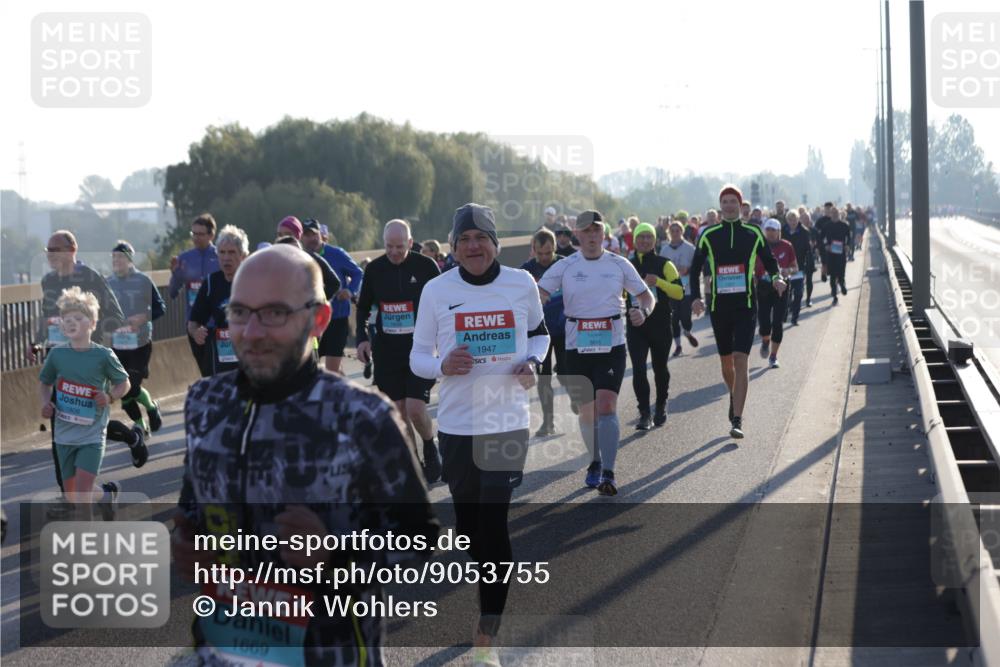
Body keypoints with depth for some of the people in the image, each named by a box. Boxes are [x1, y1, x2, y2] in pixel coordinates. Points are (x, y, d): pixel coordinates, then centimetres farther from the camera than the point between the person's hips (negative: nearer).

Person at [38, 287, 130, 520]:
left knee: (81, 493, -15)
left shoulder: (103, 356, -11)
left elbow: (123, 383, 3)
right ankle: (106, 494, 44)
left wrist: (109, 397, -16)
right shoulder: (57, 354, -4)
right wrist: (46, 403, -6)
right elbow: (44, 383, 13)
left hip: (92, 434, -4)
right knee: (72, 497, 14)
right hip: (64, 434, 4)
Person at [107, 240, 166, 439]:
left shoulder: (143, 281, -5)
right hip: (117, 345, 4)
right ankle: (140, 425, 23)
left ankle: (152, 407, 20)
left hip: (140, 343, -4)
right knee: (124, 391, 4)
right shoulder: (107, 284, 5)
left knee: (132, 388, -11)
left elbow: (160, 308, -1)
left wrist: (143, 317, -18)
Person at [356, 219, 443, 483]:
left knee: (415, 409, -13)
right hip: (386, 348, 4)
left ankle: (431, 451, 15)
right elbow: (363, 306, 15)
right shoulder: (374, 269, 3)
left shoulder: (426, 266, -6)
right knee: (397, 410, 4)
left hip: (420, 346, -4)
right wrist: (362, 338, 2)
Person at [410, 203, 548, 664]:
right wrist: (442, 365, -18)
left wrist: (532, 363, -4)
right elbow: (418, 356, 4)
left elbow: (540, 333, 17)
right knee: (466, 518, 7)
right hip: (456, 423, 1)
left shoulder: (521, 284, 0)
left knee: (493, 522, -9)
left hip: (507, 422, -1)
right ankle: (487, 606, 34)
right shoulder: (437, 291, -1)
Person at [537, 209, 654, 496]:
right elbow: (537, 295, -8)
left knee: (606, 406, -16)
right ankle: (596, 462, 33)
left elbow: (646, 295, 11)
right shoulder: (565, 267, 1)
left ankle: (607, 473, -18)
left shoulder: (619, 264, 3)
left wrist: (642, 311, -12)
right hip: (577, 347, 1)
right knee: (587, 411, 10)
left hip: (611, 345, -1)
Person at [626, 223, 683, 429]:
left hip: (661, 325, -1)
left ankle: (661, 408, 30)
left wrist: (659, 282, -21)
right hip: (635, 325, 1)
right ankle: (644, 414, -7)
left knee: (660, 368, 11)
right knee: (638, 369, -10)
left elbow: (679, 292, -8)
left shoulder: (664, 265, 0)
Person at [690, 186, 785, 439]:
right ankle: (734, 398, 44)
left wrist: (777, 277, -9)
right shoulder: (709, 235, 3)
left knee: (740, 361, -13)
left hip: (746, 305, -2)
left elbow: (769, 261, 12)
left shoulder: (753, 234, 3)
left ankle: (737, 420, -14)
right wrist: (696, 297, -6)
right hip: (719, 306, 2)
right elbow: (695, 268, 7)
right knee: (726, 361, 13)